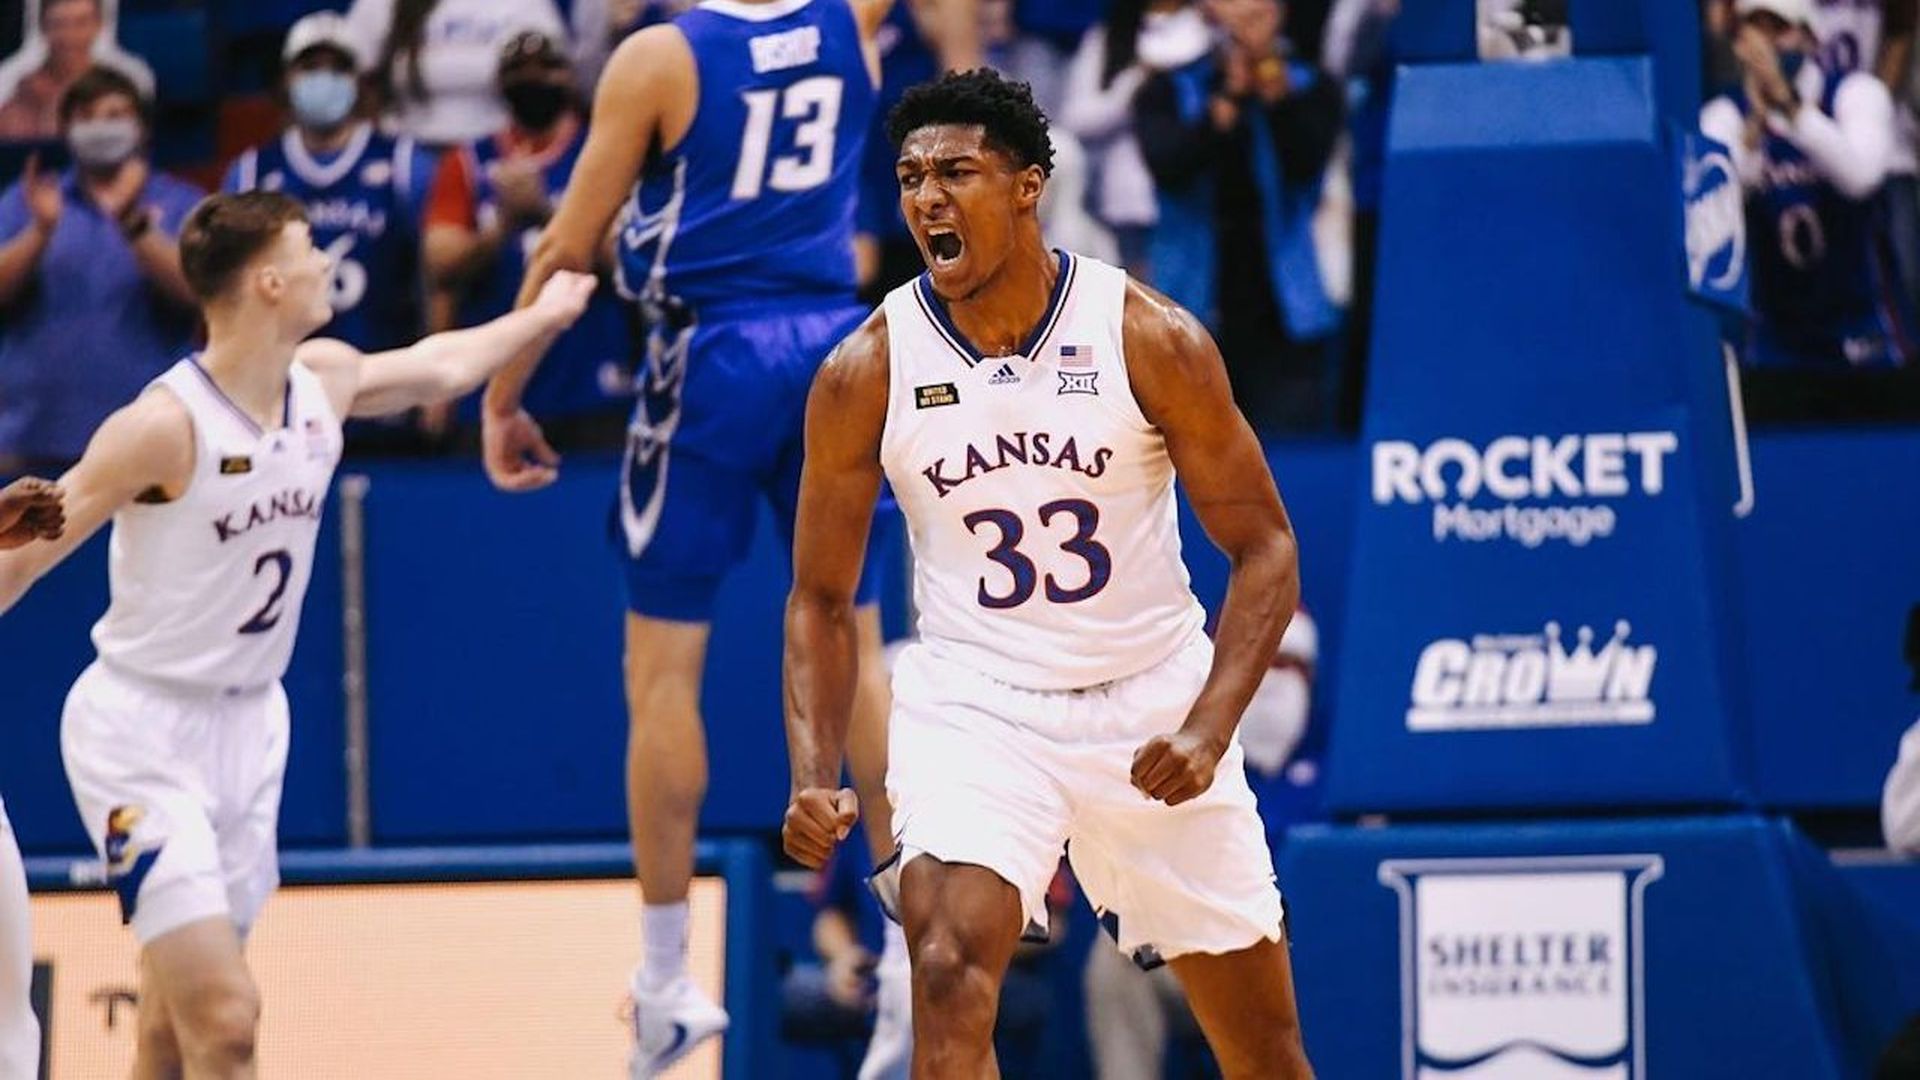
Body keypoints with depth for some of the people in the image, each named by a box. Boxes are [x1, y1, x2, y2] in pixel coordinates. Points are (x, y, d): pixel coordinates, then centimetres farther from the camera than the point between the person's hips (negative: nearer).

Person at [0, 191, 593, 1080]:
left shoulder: (326, 381, 1)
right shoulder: (167, 425, -21)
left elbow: (433, 369, 25)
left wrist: (540, 317, 39)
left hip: (249, 722, 7)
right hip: (144, 732, -7)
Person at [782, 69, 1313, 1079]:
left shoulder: (1151, 340, -12)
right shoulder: (868, 371, -9)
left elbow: (1264, 549, -6)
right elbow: (821, 598, 1)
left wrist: (1210, 727, -20)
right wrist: (814, 778, -14)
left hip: (1153, 705, 1)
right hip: (972, 703, -1)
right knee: (949, 972, -27)